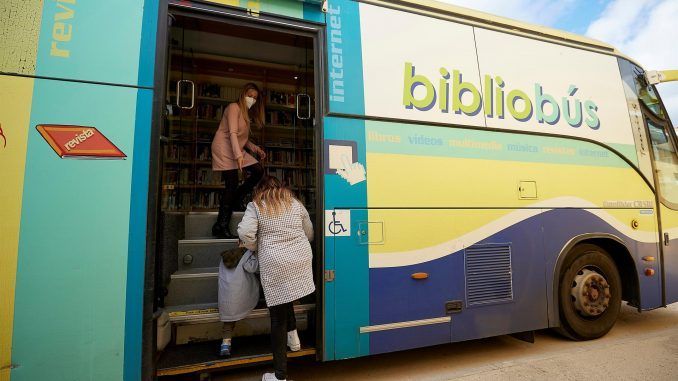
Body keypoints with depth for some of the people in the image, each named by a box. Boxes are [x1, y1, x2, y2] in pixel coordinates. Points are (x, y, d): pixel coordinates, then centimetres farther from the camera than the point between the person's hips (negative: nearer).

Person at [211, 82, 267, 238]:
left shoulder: (247, 114, 21)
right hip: (224, 148, -8)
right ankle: (221, 226, -8)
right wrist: (239, 155, -29)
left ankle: (233, 202, 5)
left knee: (258, 170, -6)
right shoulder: (234, 107, -5)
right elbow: (232, 133, -19)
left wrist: (256, 149, 6)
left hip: (237, 149, 8)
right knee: (232, 184, -13)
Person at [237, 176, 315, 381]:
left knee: (278, 315, 4)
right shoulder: (295, 203, 13)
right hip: (301, 260, 4)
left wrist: (256, 248, 8)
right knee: (285, 298, 31)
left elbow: (245, 233, -11)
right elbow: (309, 233, 18)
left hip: (274, 264, -3)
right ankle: (293, 336, 29)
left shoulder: (255, 206, 4)